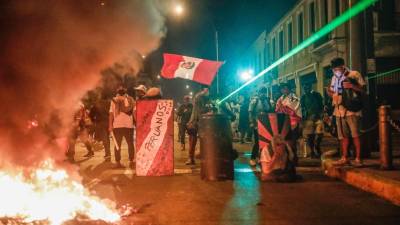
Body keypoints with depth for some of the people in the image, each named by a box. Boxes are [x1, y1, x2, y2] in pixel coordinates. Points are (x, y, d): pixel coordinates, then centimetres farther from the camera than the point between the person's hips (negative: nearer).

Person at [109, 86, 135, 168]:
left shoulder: (114, 100, 4)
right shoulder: (130, 100, 2)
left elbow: (111, 114, -1)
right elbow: (134, 112, -1)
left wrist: (110, 125, 0)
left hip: (117, 125, 0)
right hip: (128, 125, 0)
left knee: (117, 144, 7)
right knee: (130, 144, 11)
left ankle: (118, 162, 3)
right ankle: (131, 161, 9)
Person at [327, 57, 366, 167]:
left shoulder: (354, 74, -1)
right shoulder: (334, 78, 18)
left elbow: (363, 90, -2)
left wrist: (352, 86, -17)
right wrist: (329, 92, 0)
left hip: (351, 110, -6)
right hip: (339, 110, 6)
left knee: (355, 135, -6)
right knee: (343, 136, 10)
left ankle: (358, 159, -3)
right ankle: (344, 158, 16)